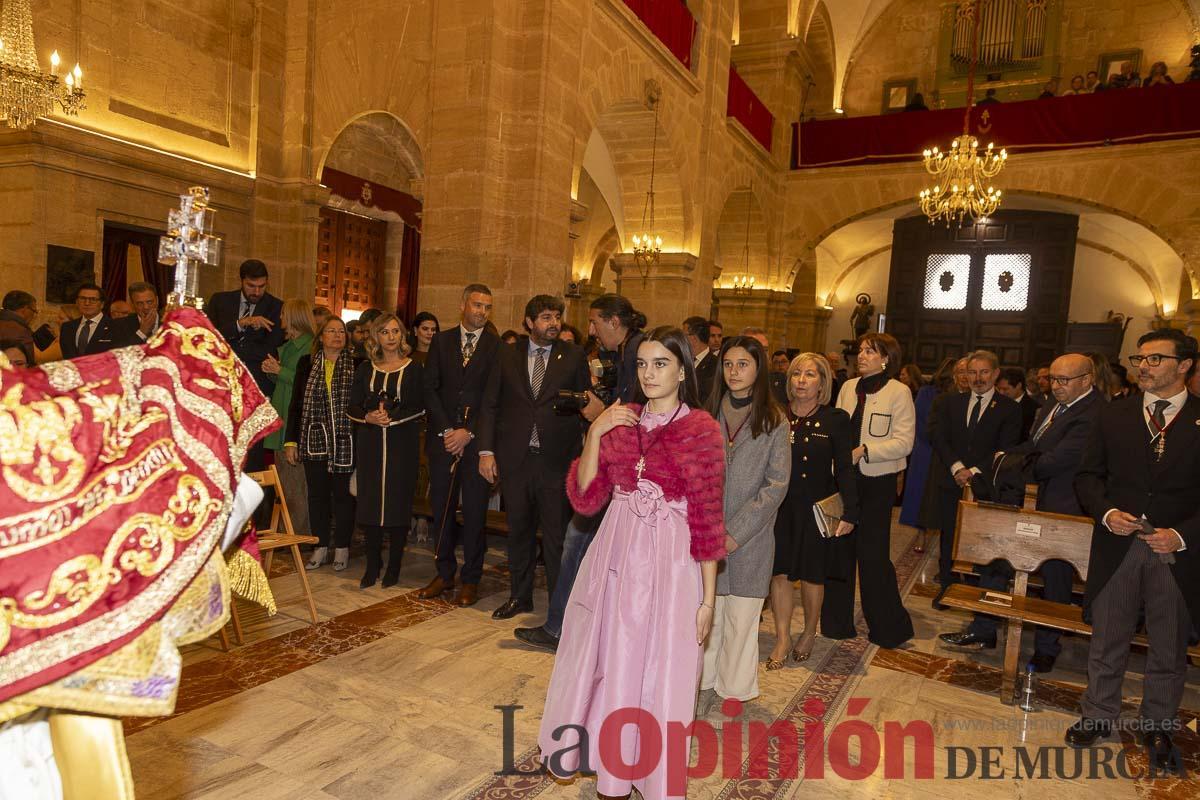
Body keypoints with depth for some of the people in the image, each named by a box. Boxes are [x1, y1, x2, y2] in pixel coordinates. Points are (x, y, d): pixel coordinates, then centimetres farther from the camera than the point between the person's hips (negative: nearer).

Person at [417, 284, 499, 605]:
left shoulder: (497, 346, 1)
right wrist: (446, 430, -5)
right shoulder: (441, 341, 8)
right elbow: (430, 389, 5)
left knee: (474, 510, 3)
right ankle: (445, 574, 21)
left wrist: (469, 432, -10)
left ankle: (471, 579, 15)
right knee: (441, 508, 8)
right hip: (443, 437, 3)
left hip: (476, 438, -2)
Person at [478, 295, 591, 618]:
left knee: (557, 535, 5)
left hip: (557, 459, -2)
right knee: (519, 531, 15)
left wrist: (581, 456, -6)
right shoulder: (507, 356, 6)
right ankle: (520, 597, 32)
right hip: (514, 458, 3)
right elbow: (490, 405, 7)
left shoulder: (574, 356, 1)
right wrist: (486, 450, -1)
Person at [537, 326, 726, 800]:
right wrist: (595, 434, -10)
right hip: (616, 559, 4)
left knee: (660, 672, 8)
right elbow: (585, 498, 1)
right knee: (610, 663, 14)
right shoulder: (621, 421, 5)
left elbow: (707, 520, -6)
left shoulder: (701, 430, -7)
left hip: (670, 565, -4)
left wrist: (708, 598, -6)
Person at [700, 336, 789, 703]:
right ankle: (702, 677, 27)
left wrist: (736, 531, -13)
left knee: (740, 617, 6)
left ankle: (734, 687, 23)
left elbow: (777, 485, -7)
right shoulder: (708, 415, 6)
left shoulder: (774, 421, -3)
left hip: (749, 539, -2)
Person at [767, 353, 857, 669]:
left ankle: (809, 634, 33)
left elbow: (844, 469, -3)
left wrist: (849, 512, -10)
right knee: (779, 572, 3)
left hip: (817, 509, -2)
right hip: (779, 507, 2)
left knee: (812, 575, 10)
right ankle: (782, 639, 18)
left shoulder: (835, 420, -3)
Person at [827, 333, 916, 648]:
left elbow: (903, 442, -12)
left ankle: (890, 626, 18)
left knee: (873, 554, -1)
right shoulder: (848, 387, 9)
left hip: (877, 481, -5)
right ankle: (838, 620, 24)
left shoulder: (899, 392, -6)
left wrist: (864, 451, -18)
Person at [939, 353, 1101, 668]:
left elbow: (1057, 460, -25)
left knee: (1055, 579, 10)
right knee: (995, 560, 12)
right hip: (1031, 503, 9)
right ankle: (983, 629, 26)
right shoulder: (1054, 405, 9)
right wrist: (1008, 454, -4)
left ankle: (1046, 646, 30)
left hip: (1063, 511, -9)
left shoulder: (1092, 415, -22)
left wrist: (1027, 471, -6)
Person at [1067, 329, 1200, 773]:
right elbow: (1088, 475, 6)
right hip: (1117, 546, 1)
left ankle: (1157, 725, 33)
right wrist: (1106, 512, -11)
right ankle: (1098, 715, 30)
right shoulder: (1114, 414, 3)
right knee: (1107, 640, 13)